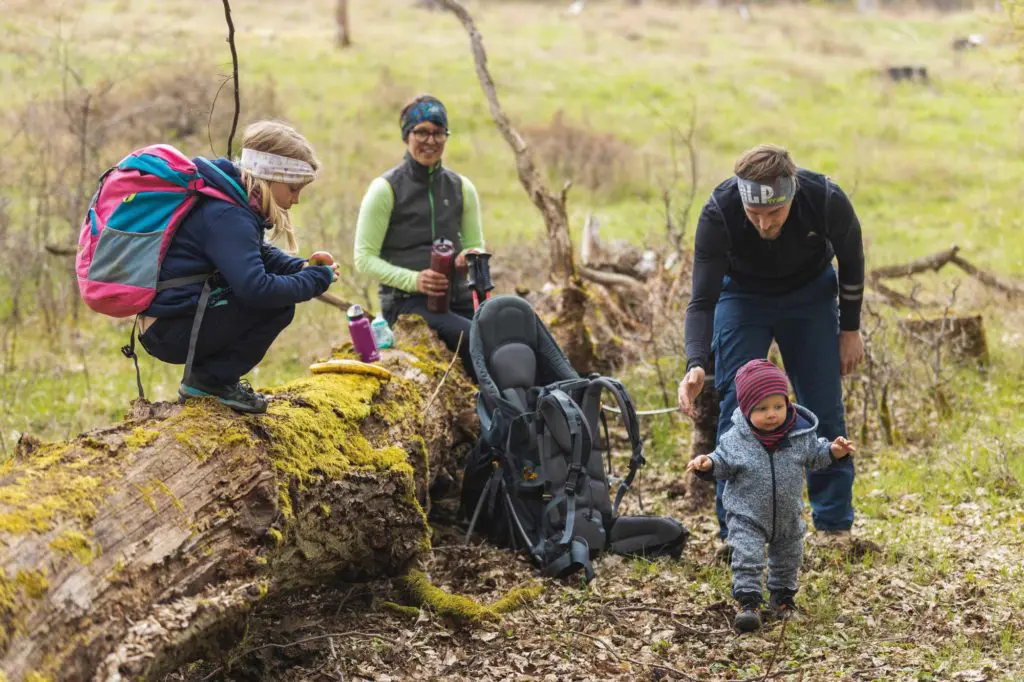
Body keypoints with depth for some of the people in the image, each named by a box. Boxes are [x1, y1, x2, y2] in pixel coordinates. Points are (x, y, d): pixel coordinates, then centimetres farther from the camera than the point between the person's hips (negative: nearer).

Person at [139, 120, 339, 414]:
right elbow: (256, 288, -31)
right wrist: (315, 280, -17)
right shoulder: (226, 216, -20)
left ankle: (208, 378, 13)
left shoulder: (232, 202, 11)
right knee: (279, 304, -14)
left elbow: (260, 255, 23)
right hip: (172, 333, -10)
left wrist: (303, 267, 4)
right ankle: (213, 379, -5)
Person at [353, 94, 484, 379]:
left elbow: (475, 245, 22)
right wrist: (413, 280, -17)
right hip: (405, 301, -5)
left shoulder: (461, 188, 13)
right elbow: (364, 258, -2)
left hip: (457, 296, 5)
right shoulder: (386, 188, 0)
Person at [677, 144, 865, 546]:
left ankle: (835, 525, 12)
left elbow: (851, 261, -11)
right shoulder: (718, 214, -37)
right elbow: (703, 299, -32)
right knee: (736, 408, -10)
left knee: (825, 408, -1)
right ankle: (734, 531, 0)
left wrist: (850, 329, -3)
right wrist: (696, 365, -48)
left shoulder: (827, 200, -34)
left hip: (811, 294, 1)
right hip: (742, 295, -1)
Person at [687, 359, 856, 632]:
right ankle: (748, 602, -6)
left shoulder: (800, 432, -12)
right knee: (747, 558, -15)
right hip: (747, 516, -3)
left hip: (787, 515, 4)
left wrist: (833, 451, -12)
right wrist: (708, 464, -27)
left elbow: (813, 455, 5)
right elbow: (724, 465, -8)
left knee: (788, 557, 20)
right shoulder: (735, 440, -18)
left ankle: (782, 594, 41)